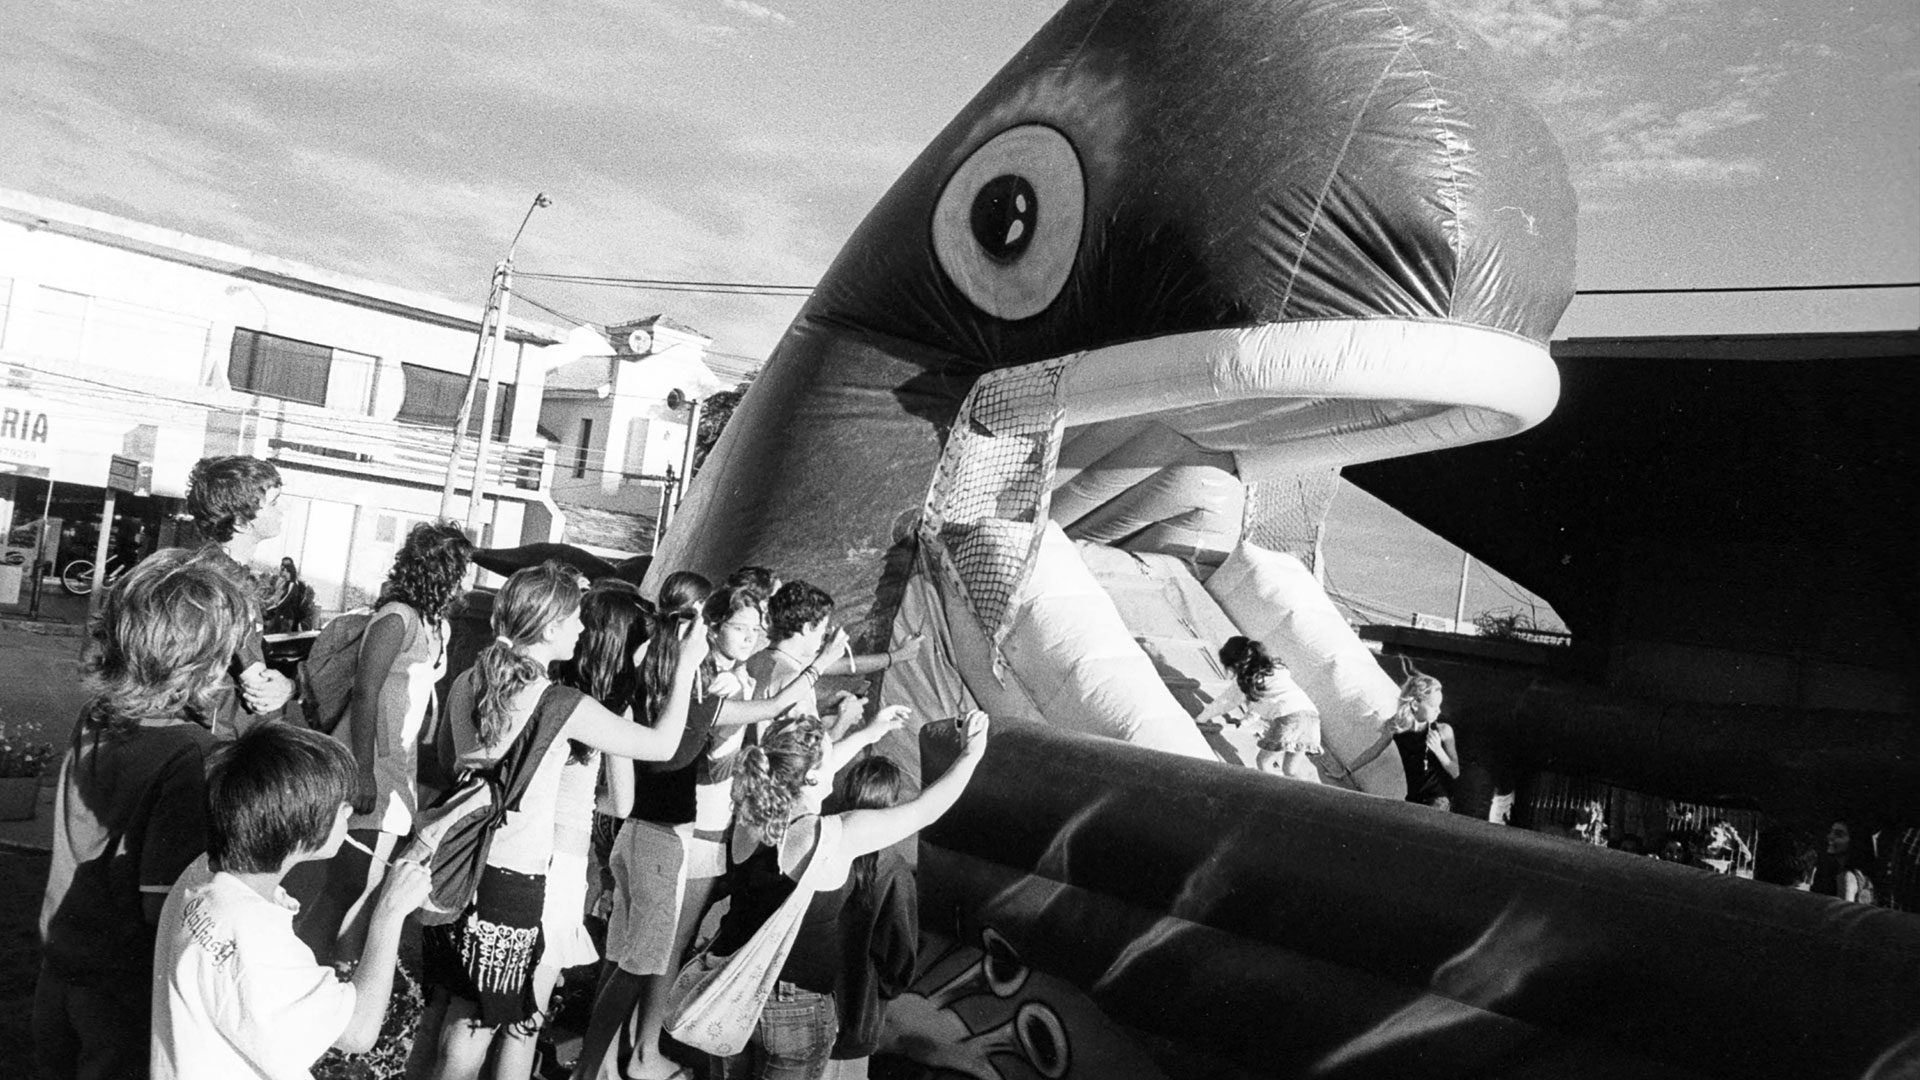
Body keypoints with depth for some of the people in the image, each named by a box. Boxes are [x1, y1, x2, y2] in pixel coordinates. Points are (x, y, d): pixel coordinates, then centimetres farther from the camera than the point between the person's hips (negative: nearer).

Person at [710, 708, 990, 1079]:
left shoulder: (748, 816, -10)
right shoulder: (834, 836, -26)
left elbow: (805, 770, 9)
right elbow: (924, 811, -15)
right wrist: (971, 754, -3)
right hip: (794, 1005, -5)